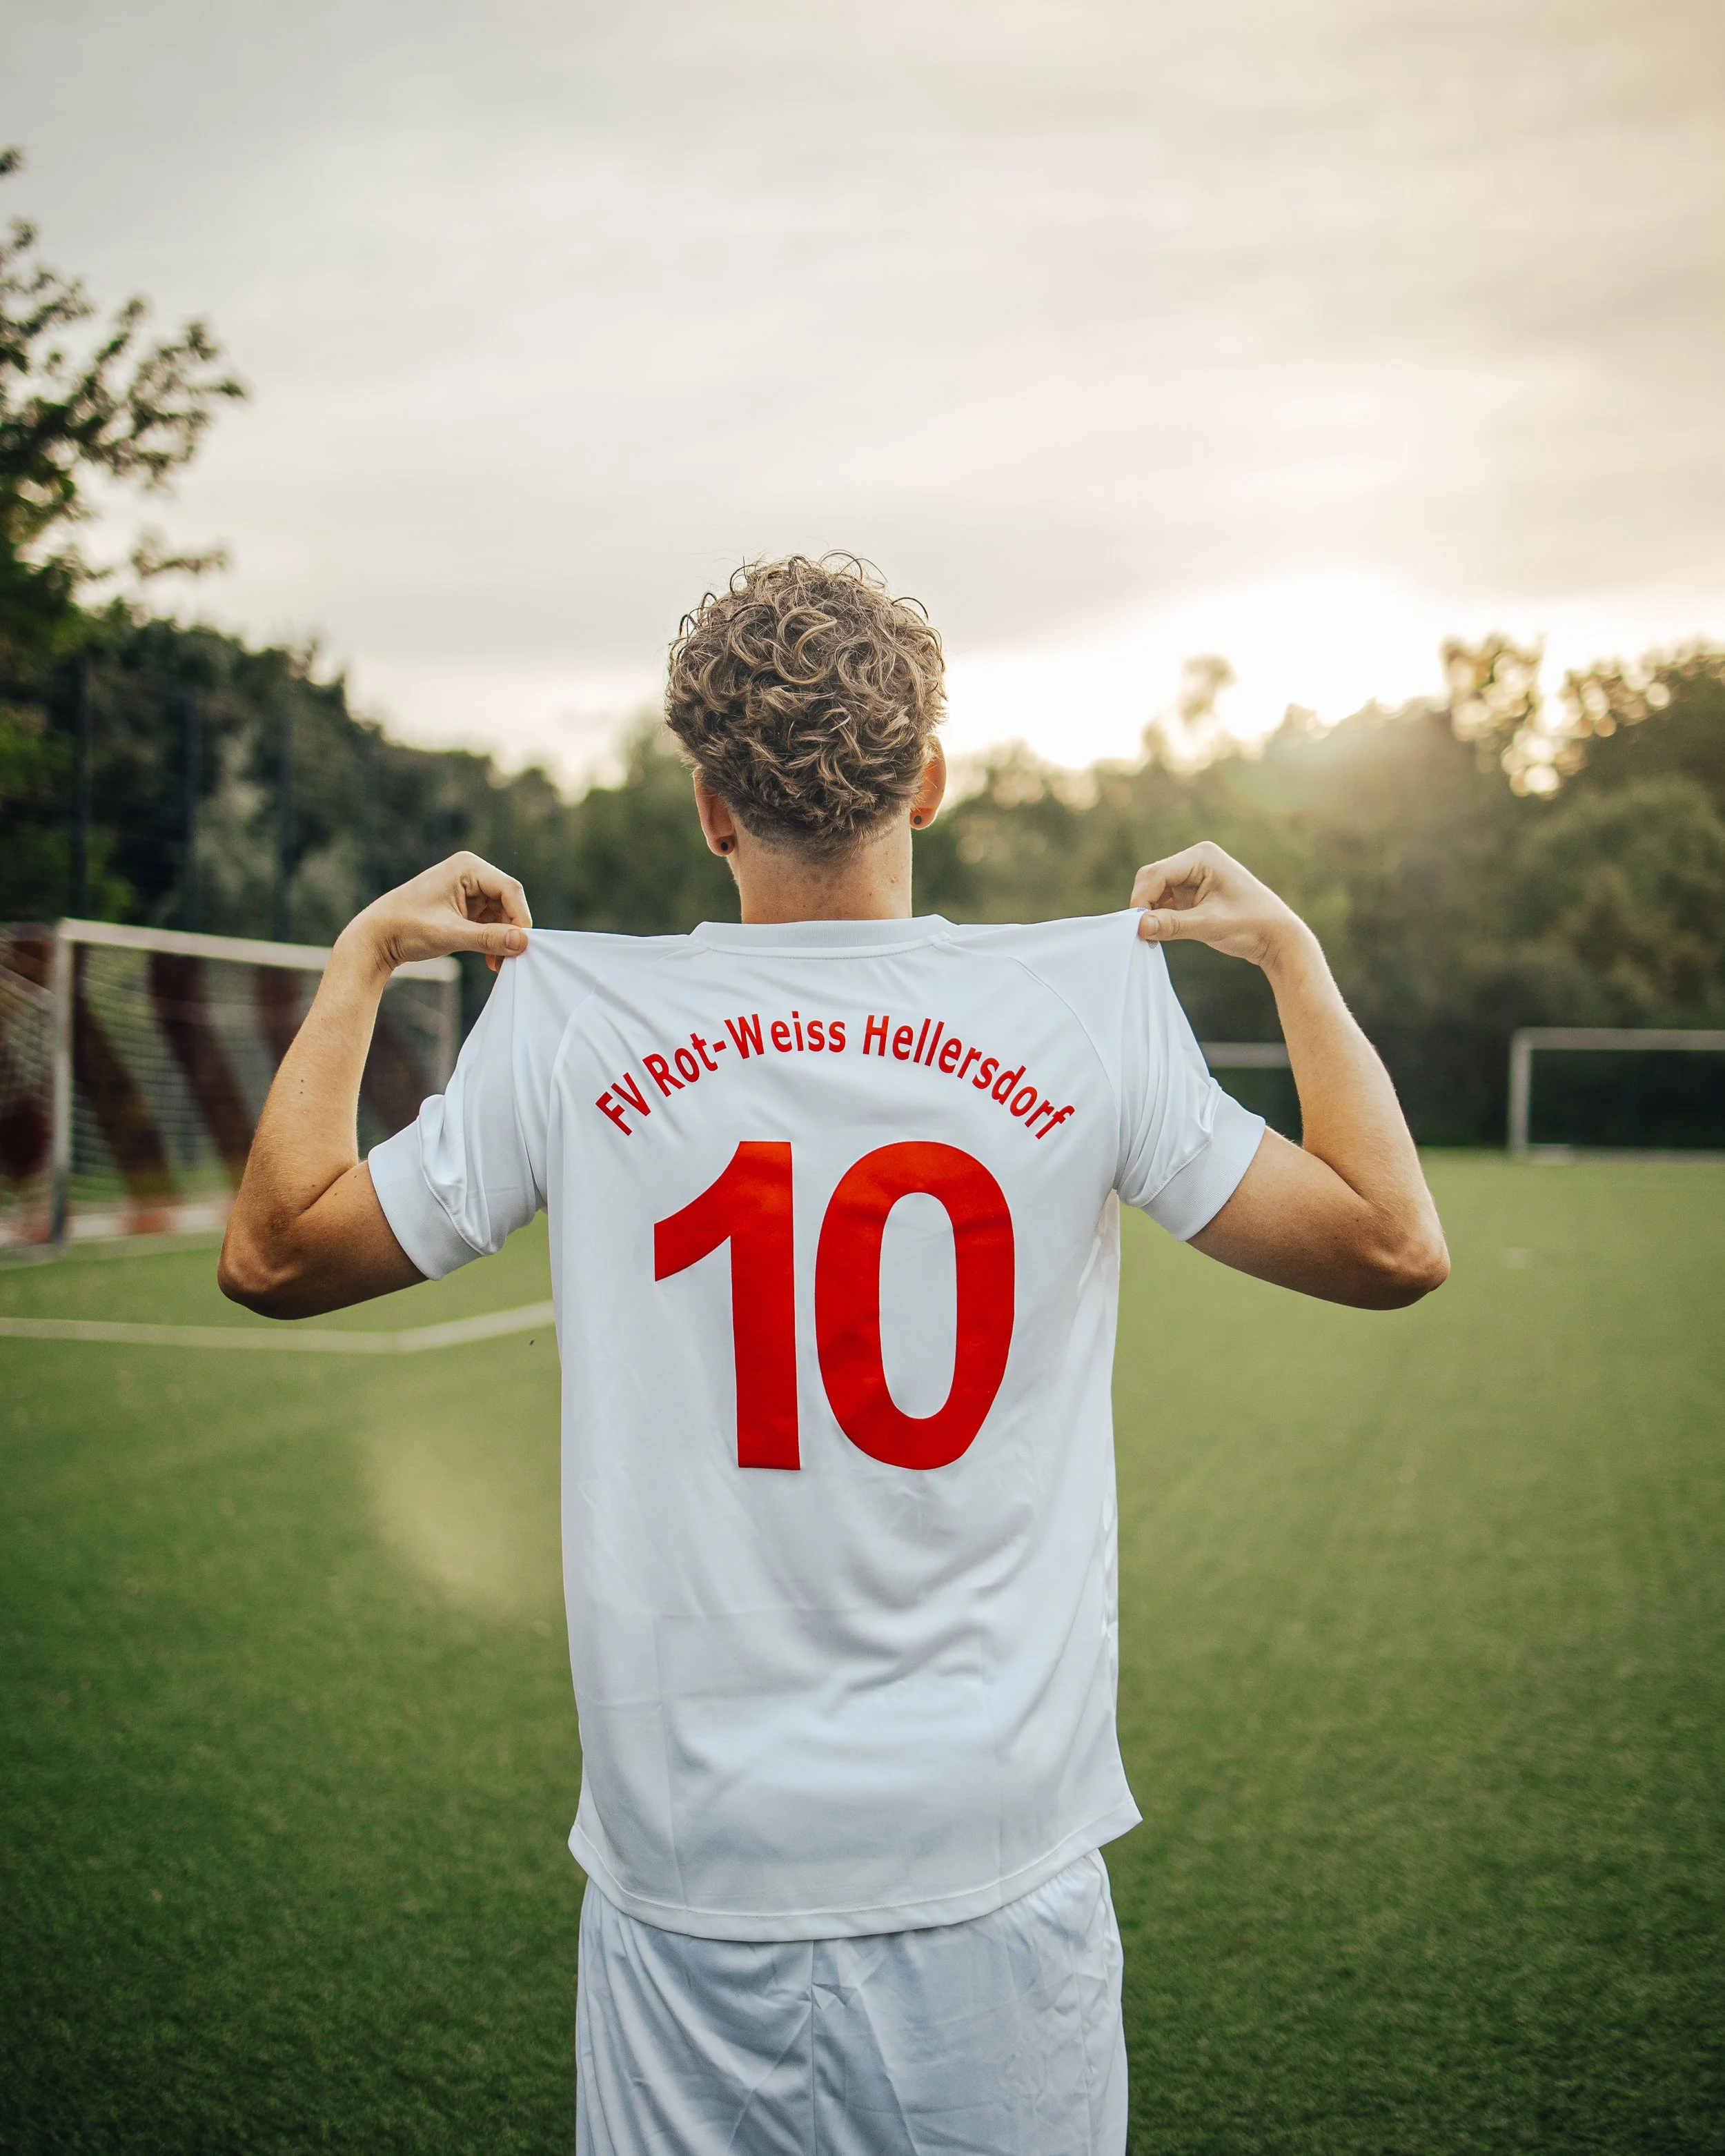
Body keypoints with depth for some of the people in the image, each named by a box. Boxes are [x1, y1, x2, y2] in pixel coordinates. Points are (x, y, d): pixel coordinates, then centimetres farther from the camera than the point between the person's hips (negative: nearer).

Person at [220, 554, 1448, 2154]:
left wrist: (362, 956, 15)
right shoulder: (1090, 1009, -7)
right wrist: (1288, 947, 10)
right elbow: (1396, 1247, 0)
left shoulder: (572, 1025, -6)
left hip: (686, 1860, 1)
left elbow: (272, 1252, 5)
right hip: (999, 1860, 0)